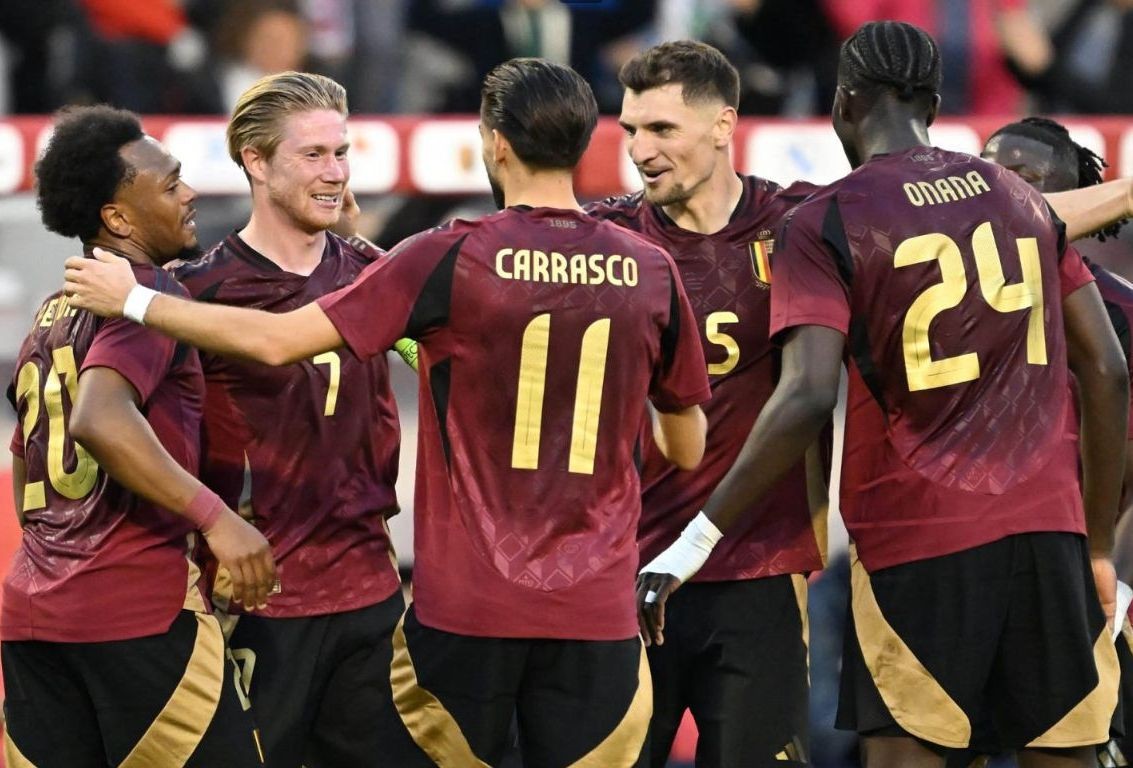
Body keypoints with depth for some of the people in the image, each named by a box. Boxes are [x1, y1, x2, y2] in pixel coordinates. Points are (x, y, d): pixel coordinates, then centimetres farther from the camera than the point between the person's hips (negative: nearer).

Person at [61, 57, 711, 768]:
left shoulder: (453, 258, -8)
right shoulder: (651, 271, 1)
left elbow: (277, 340, -8)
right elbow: (689, 450, 11)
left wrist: (136, 302, 4)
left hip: (465, 605, -2)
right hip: (598, 615, 2)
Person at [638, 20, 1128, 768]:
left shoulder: (826, 222, -3)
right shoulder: (1021, 199, 12)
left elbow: (808, 398, -16)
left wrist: (697, 540, -13)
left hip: (917, 539, -4)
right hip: (1046, 527, 4)